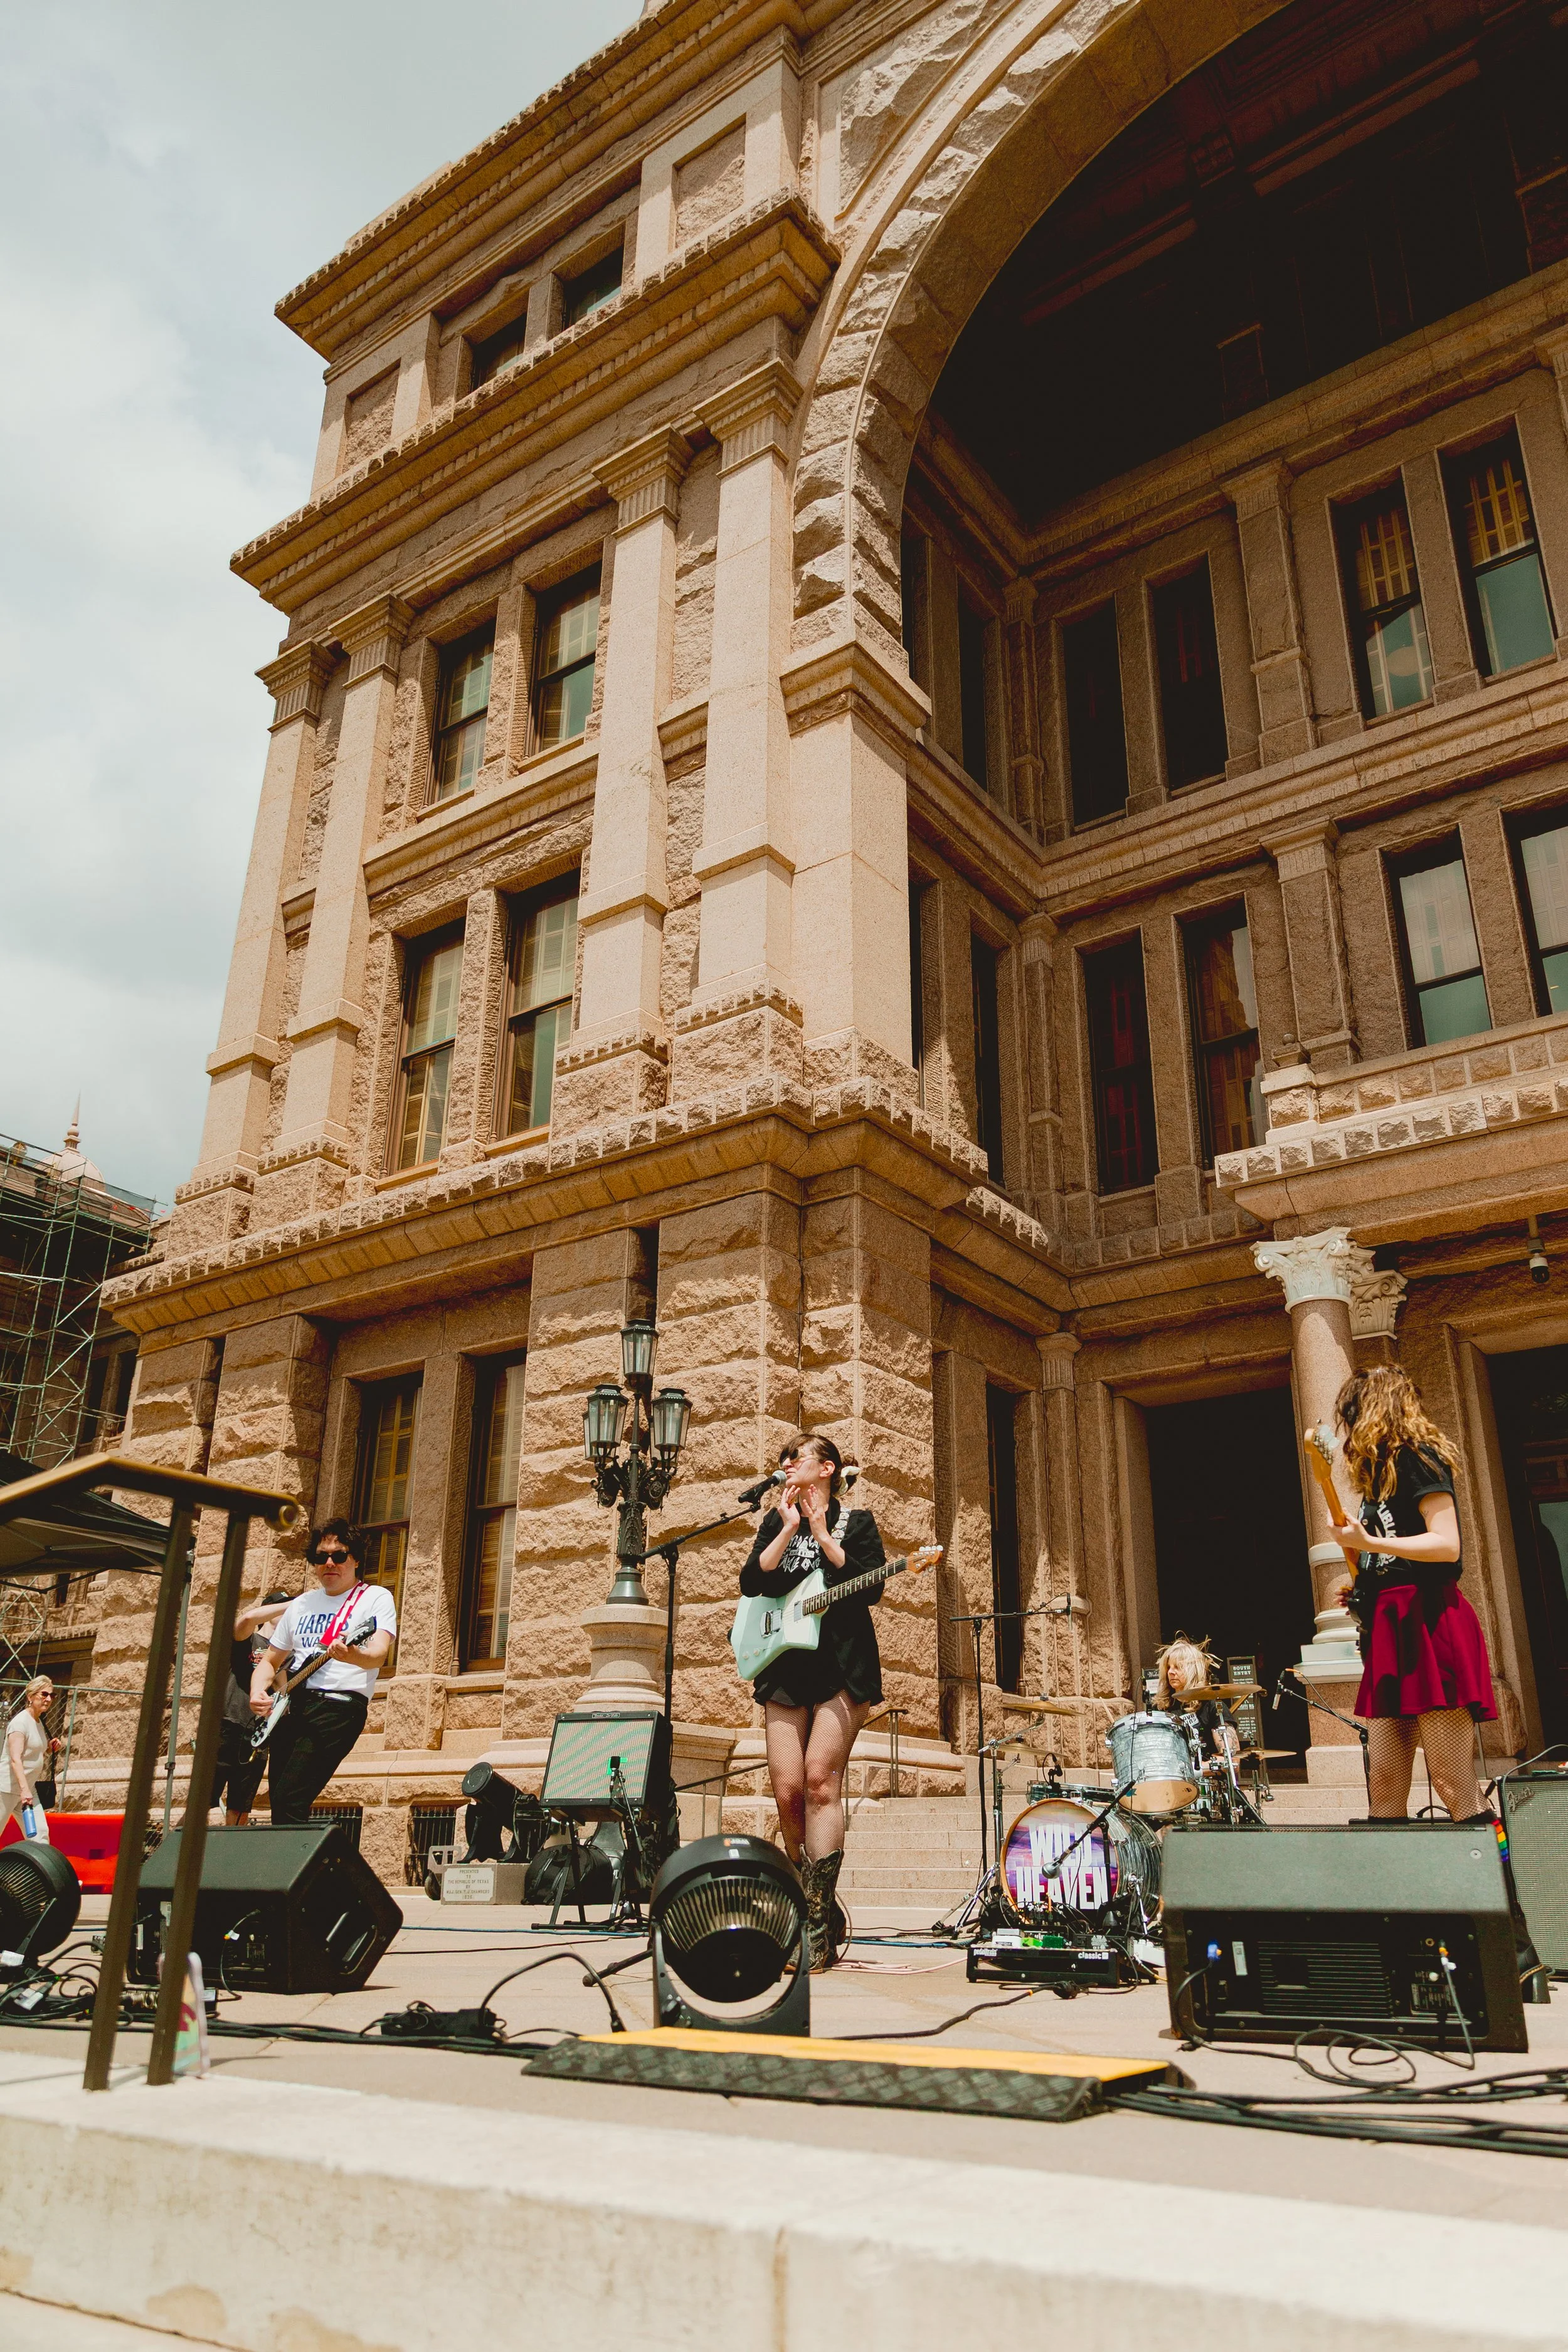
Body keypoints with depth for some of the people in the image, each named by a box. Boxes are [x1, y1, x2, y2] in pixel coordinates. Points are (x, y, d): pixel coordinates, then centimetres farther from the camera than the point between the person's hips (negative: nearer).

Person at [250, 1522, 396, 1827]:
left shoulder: (376, 1598, 2)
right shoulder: (300, 1604, 20)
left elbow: (378, 1654, -14)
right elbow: (270, 1661, 25)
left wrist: (353, 1655, -38)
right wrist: (258, 1693, 3)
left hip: (339, 1704, -6)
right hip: (288, 1707, 6)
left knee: (289, 1804, -18)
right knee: (280, 1805, 1)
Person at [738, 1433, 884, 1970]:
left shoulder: (857, 1523, 7)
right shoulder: (776, 1523, 17)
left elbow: (870, 1587, -8)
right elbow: (751, 1583, 2)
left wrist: (822, 1533, -7)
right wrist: (789, 1530, -4)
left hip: (842, 1668, -4)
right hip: (786, 1668, 4)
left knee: (820, 1781, -16)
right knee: (787, 1792, -4)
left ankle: (817, 1930, -13)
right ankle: (819, 1911, 15)